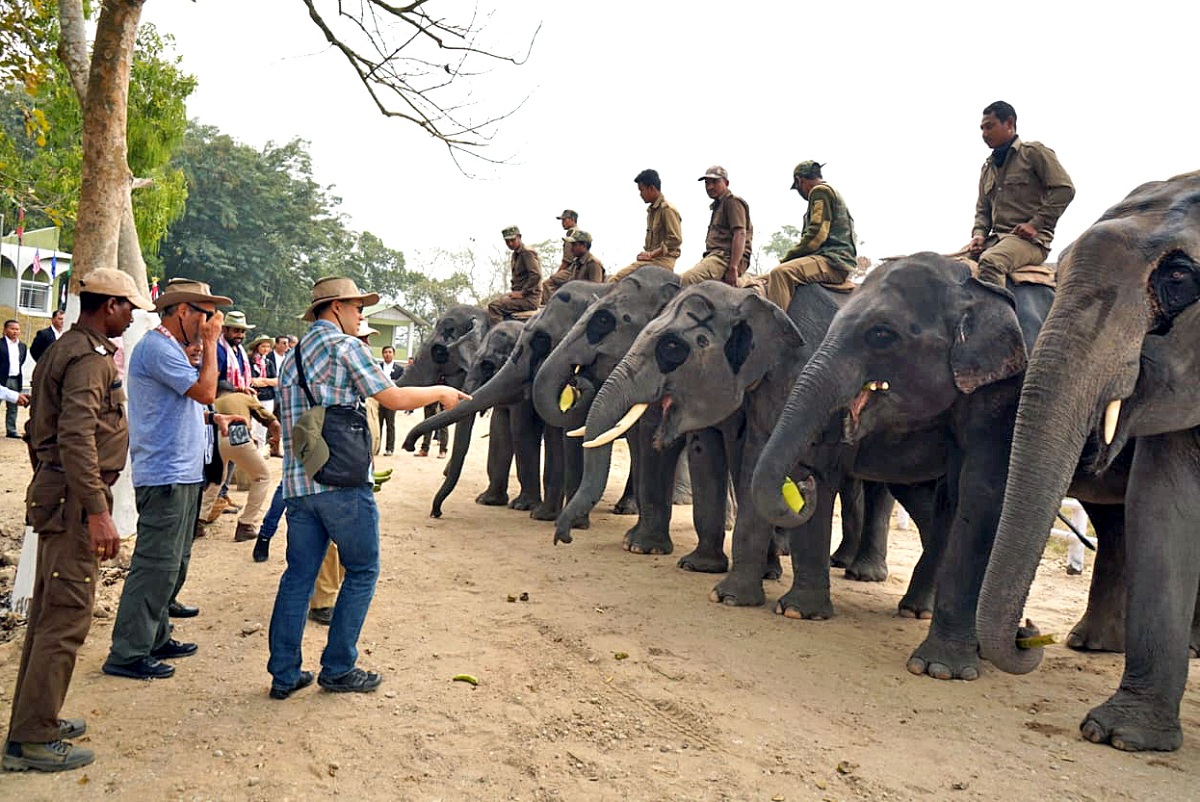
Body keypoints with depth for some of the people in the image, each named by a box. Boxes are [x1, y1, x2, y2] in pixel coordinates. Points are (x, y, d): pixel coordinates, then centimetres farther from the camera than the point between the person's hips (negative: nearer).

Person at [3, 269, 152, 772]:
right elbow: (77, 437, -25)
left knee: (48, 612, 17)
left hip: (53, 491, 11)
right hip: (76, 497, -11)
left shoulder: (64, 350, 17)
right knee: (67, 617, -5)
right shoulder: (90, 357, -15)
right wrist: (97, 511, -27)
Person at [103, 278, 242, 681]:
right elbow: (206, 391, -20)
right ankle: (128, 654, 0)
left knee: (172, 564, 17)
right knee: (156, 565, -7)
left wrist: (214, 418, 10)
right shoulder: (157, 348, -15)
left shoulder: (170, 348, 18)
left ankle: (155, 638, 28)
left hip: (182, 474, 11)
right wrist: (211, 343, -11)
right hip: (165, 475, -11)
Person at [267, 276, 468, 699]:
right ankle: (338, 669, 8)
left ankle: (285, 673, 13)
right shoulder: (345, 346, -5)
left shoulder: (292, 355, 19)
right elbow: (393, 398, -8)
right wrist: (440, 391, 6)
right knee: (362, 572, 5)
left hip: (297, 483, 8)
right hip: (343, 481, -8)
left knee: (298, 575, 11)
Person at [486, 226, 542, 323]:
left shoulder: (527, 253, -12)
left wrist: (522, 293, -19)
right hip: (519, 293, 10)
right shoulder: (515, 254, 19)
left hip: (529, 298, -10)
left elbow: (536, 275, -23)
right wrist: (514, 291, 13)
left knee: (494, 306, -21)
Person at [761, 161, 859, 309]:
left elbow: (816, 236, -15)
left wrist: (786, 258, -9)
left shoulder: (820, 191, -4)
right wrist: (791, 257, 17)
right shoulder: (831, 192, 28)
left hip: (833, 261, -11)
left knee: (780, 273, -32)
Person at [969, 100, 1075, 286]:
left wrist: (1035, 224, -12)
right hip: (995, 239, 6)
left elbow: (1064, 189, -4)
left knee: (990, 261, -38)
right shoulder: (987, 168, 25)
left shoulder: (1034, 152, 5)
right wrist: (979, 234, 3)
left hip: (1030, 239, -6)